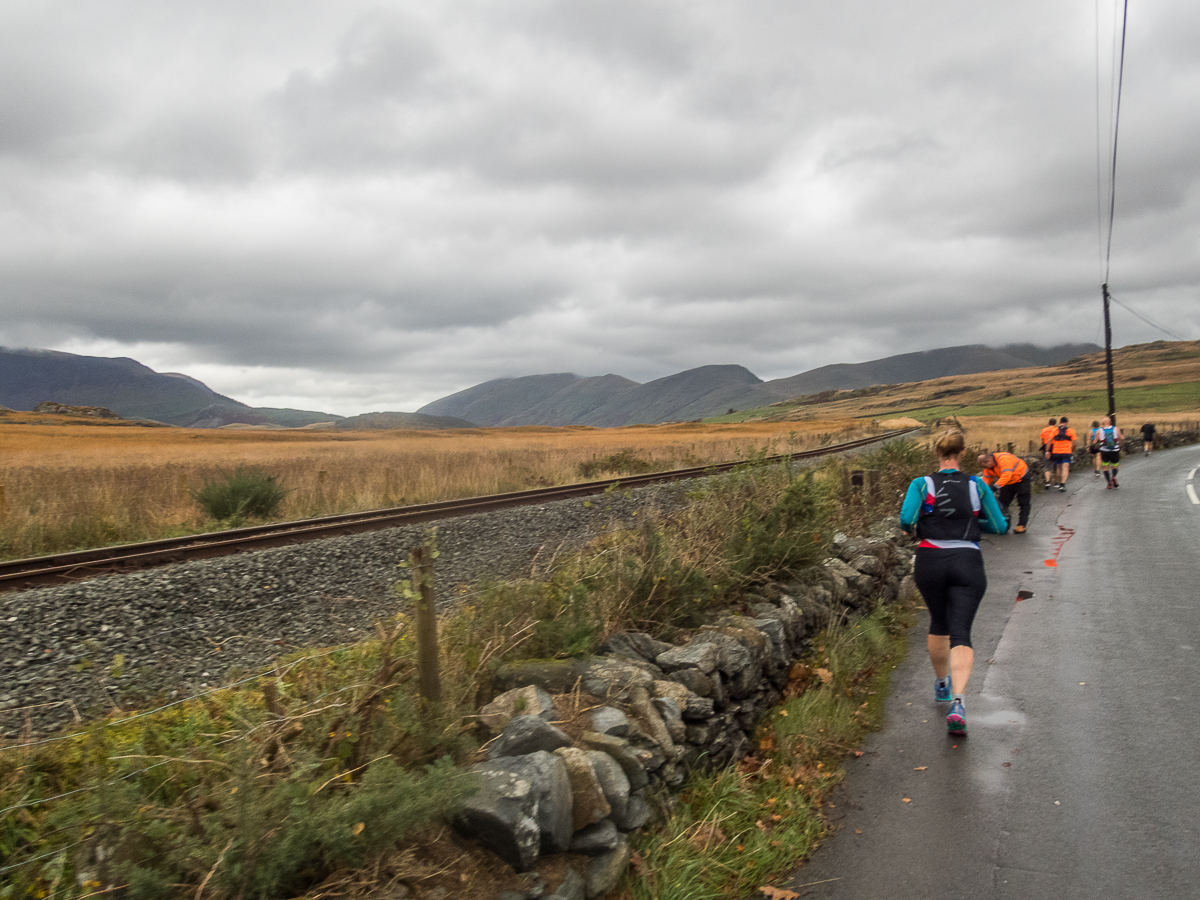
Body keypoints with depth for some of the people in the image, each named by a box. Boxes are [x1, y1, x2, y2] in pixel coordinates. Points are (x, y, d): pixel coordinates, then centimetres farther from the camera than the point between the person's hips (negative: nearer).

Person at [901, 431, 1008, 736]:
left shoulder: (921, 484, -1)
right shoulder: (977, 485, 4)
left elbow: (906, 520, -14)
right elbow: (1000, 527, 8)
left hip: (930, 562, 1)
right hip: (968, 564, -1)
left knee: (938, 623, 22)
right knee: (961, 632, -4)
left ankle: (941, 685, 39)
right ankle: (958, 702, -22)